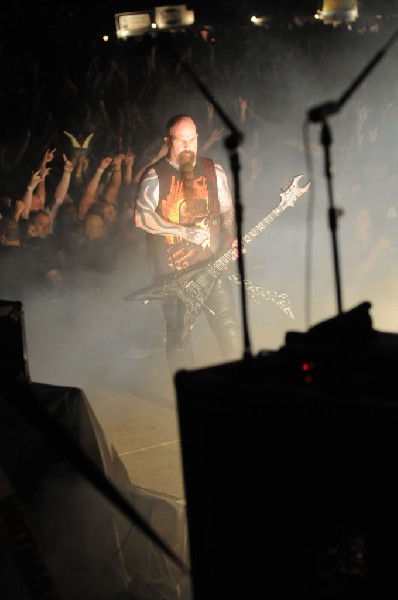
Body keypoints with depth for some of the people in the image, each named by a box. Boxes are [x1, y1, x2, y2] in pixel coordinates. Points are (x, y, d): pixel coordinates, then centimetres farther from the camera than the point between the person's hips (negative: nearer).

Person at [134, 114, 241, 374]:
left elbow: (227, 211, 17)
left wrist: (232, 240, -2)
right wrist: (185, 231, -17)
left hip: (212, 263, 3)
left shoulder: (214, 171, 9)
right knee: (180, 334, 1)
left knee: (230, 327, 0)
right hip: (173, 270, -3)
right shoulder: (155, 176, -4)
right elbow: (142, 217, -12)